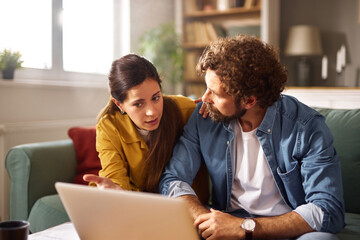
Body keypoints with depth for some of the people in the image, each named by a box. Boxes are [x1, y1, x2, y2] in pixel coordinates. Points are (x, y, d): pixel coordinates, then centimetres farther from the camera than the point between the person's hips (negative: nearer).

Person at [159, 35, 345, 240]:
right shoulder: (204, 118, -6)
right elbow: (172, 179, -5)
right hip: (228, 222, 2)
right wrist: (207, 222, -24)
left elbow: (329, 211, -21)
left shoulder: (307, 128, -15)